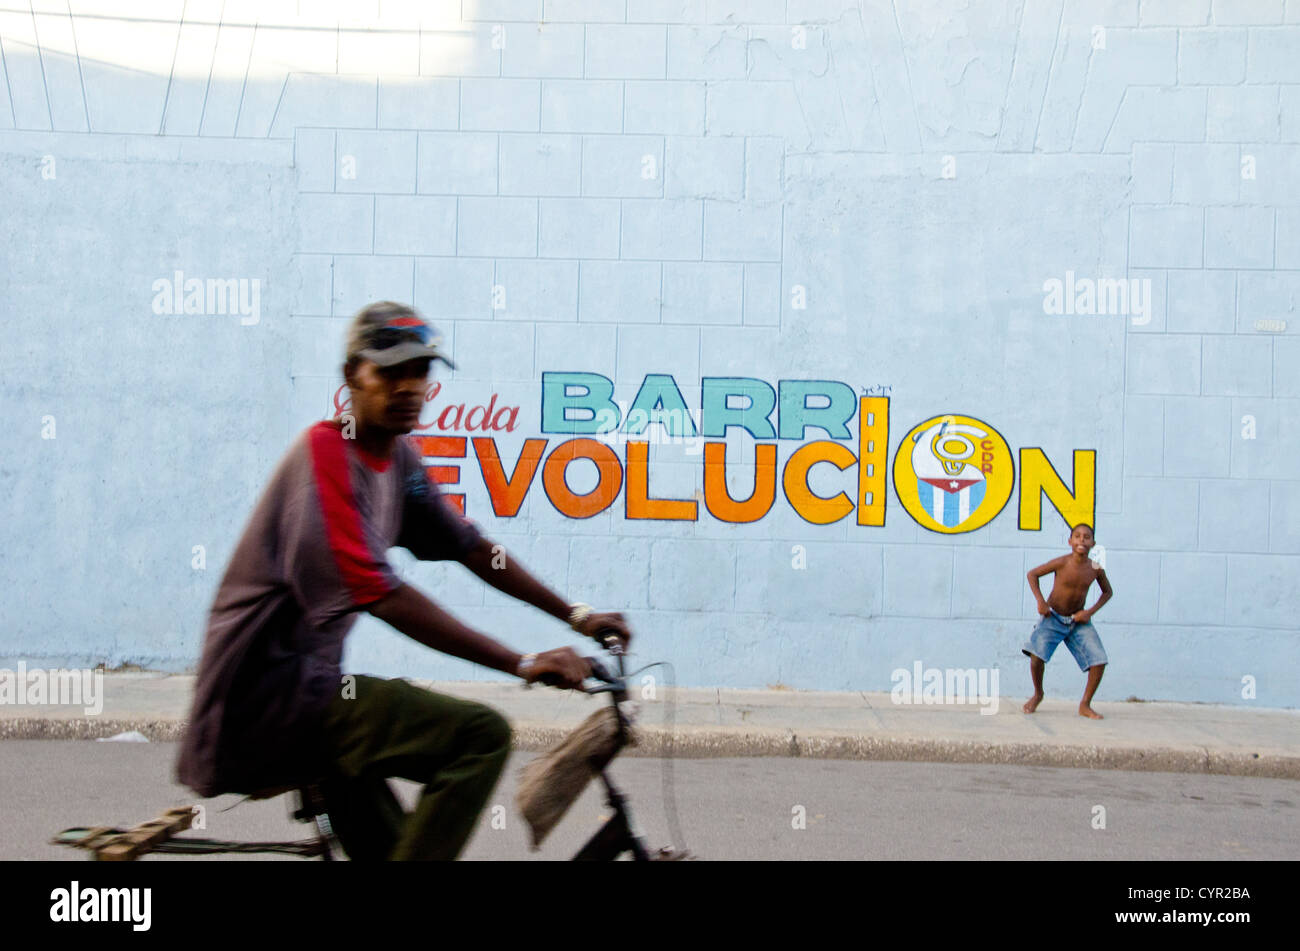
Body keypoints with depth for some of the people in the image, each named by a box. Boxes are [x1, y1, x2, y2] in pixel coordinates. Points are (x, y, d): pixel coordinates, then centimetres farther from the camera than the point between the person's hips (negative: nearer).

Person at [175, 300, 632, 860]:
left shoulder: (399, 459, 10)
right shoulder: (326, 452, -19)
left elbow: (470, 547, 15)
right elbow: (381, 597, -27)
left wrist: (576, 616, 7)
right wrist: (524, 664, -29)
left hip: (302, 682, 10)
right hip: (266, 690, -10)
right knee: (482, 734, -23)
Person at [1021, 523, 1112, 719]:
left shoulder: (1096, 569, -9)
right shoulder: (1061, 563, -18)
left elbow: (1107, 592, 9)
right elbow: (1032, 574, -5)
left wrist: (1090, 611, -4)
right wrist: (1040, 601, -15)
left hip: (1079, 621, 3)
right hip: (1053, 617, -3)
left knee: (1099, 661, -12)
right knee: (1037, 655, -21)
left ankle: (1085, 705, 7)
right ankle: (1038, 695, 8)